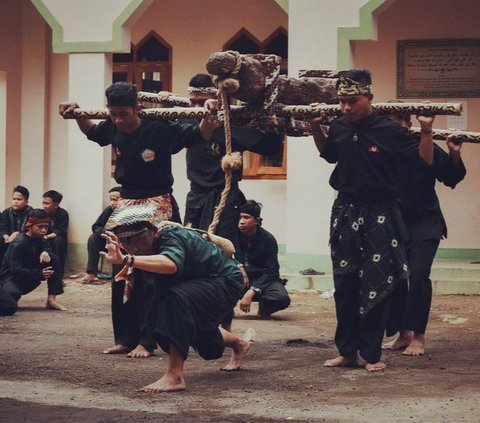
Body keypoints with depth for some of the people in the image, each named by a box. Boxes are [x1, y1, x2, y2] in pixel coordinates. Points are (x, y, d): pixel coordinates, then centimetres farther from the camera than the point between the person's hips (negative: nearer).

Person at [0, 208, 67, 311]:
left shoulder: (39, 240, 1)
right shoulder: (18, 244, -23)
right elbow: (16, 270, -27)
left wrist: (46, 253, -23)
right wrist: (40, 274, -34)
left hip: (29, 280, 8)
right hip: (11, 278, -7)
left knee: (54, 260, -10)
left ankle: (51, 299, -10)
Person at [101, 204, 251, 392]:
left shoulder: (171, 236, -36)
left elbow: (171, 264, -58)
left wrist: (126, 260, -68)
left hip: (226, 281, -10)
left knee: (177, 297, -36)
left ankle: (175, 375, -37)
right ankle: (239, 344, 52)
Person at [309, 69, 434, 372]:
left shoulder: (389, 130, -12)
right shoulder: (339, 128, 2)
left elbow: (425, 160, -8)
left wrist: (426, 131, -21)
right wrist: (316, 128, 11)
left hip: (379, 215, -5)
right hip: (345, 212, 5)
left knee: (375, 285, -1)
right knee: (344, 284, 7)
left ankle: (372, 353, 8)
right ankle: (347, 351, 17)